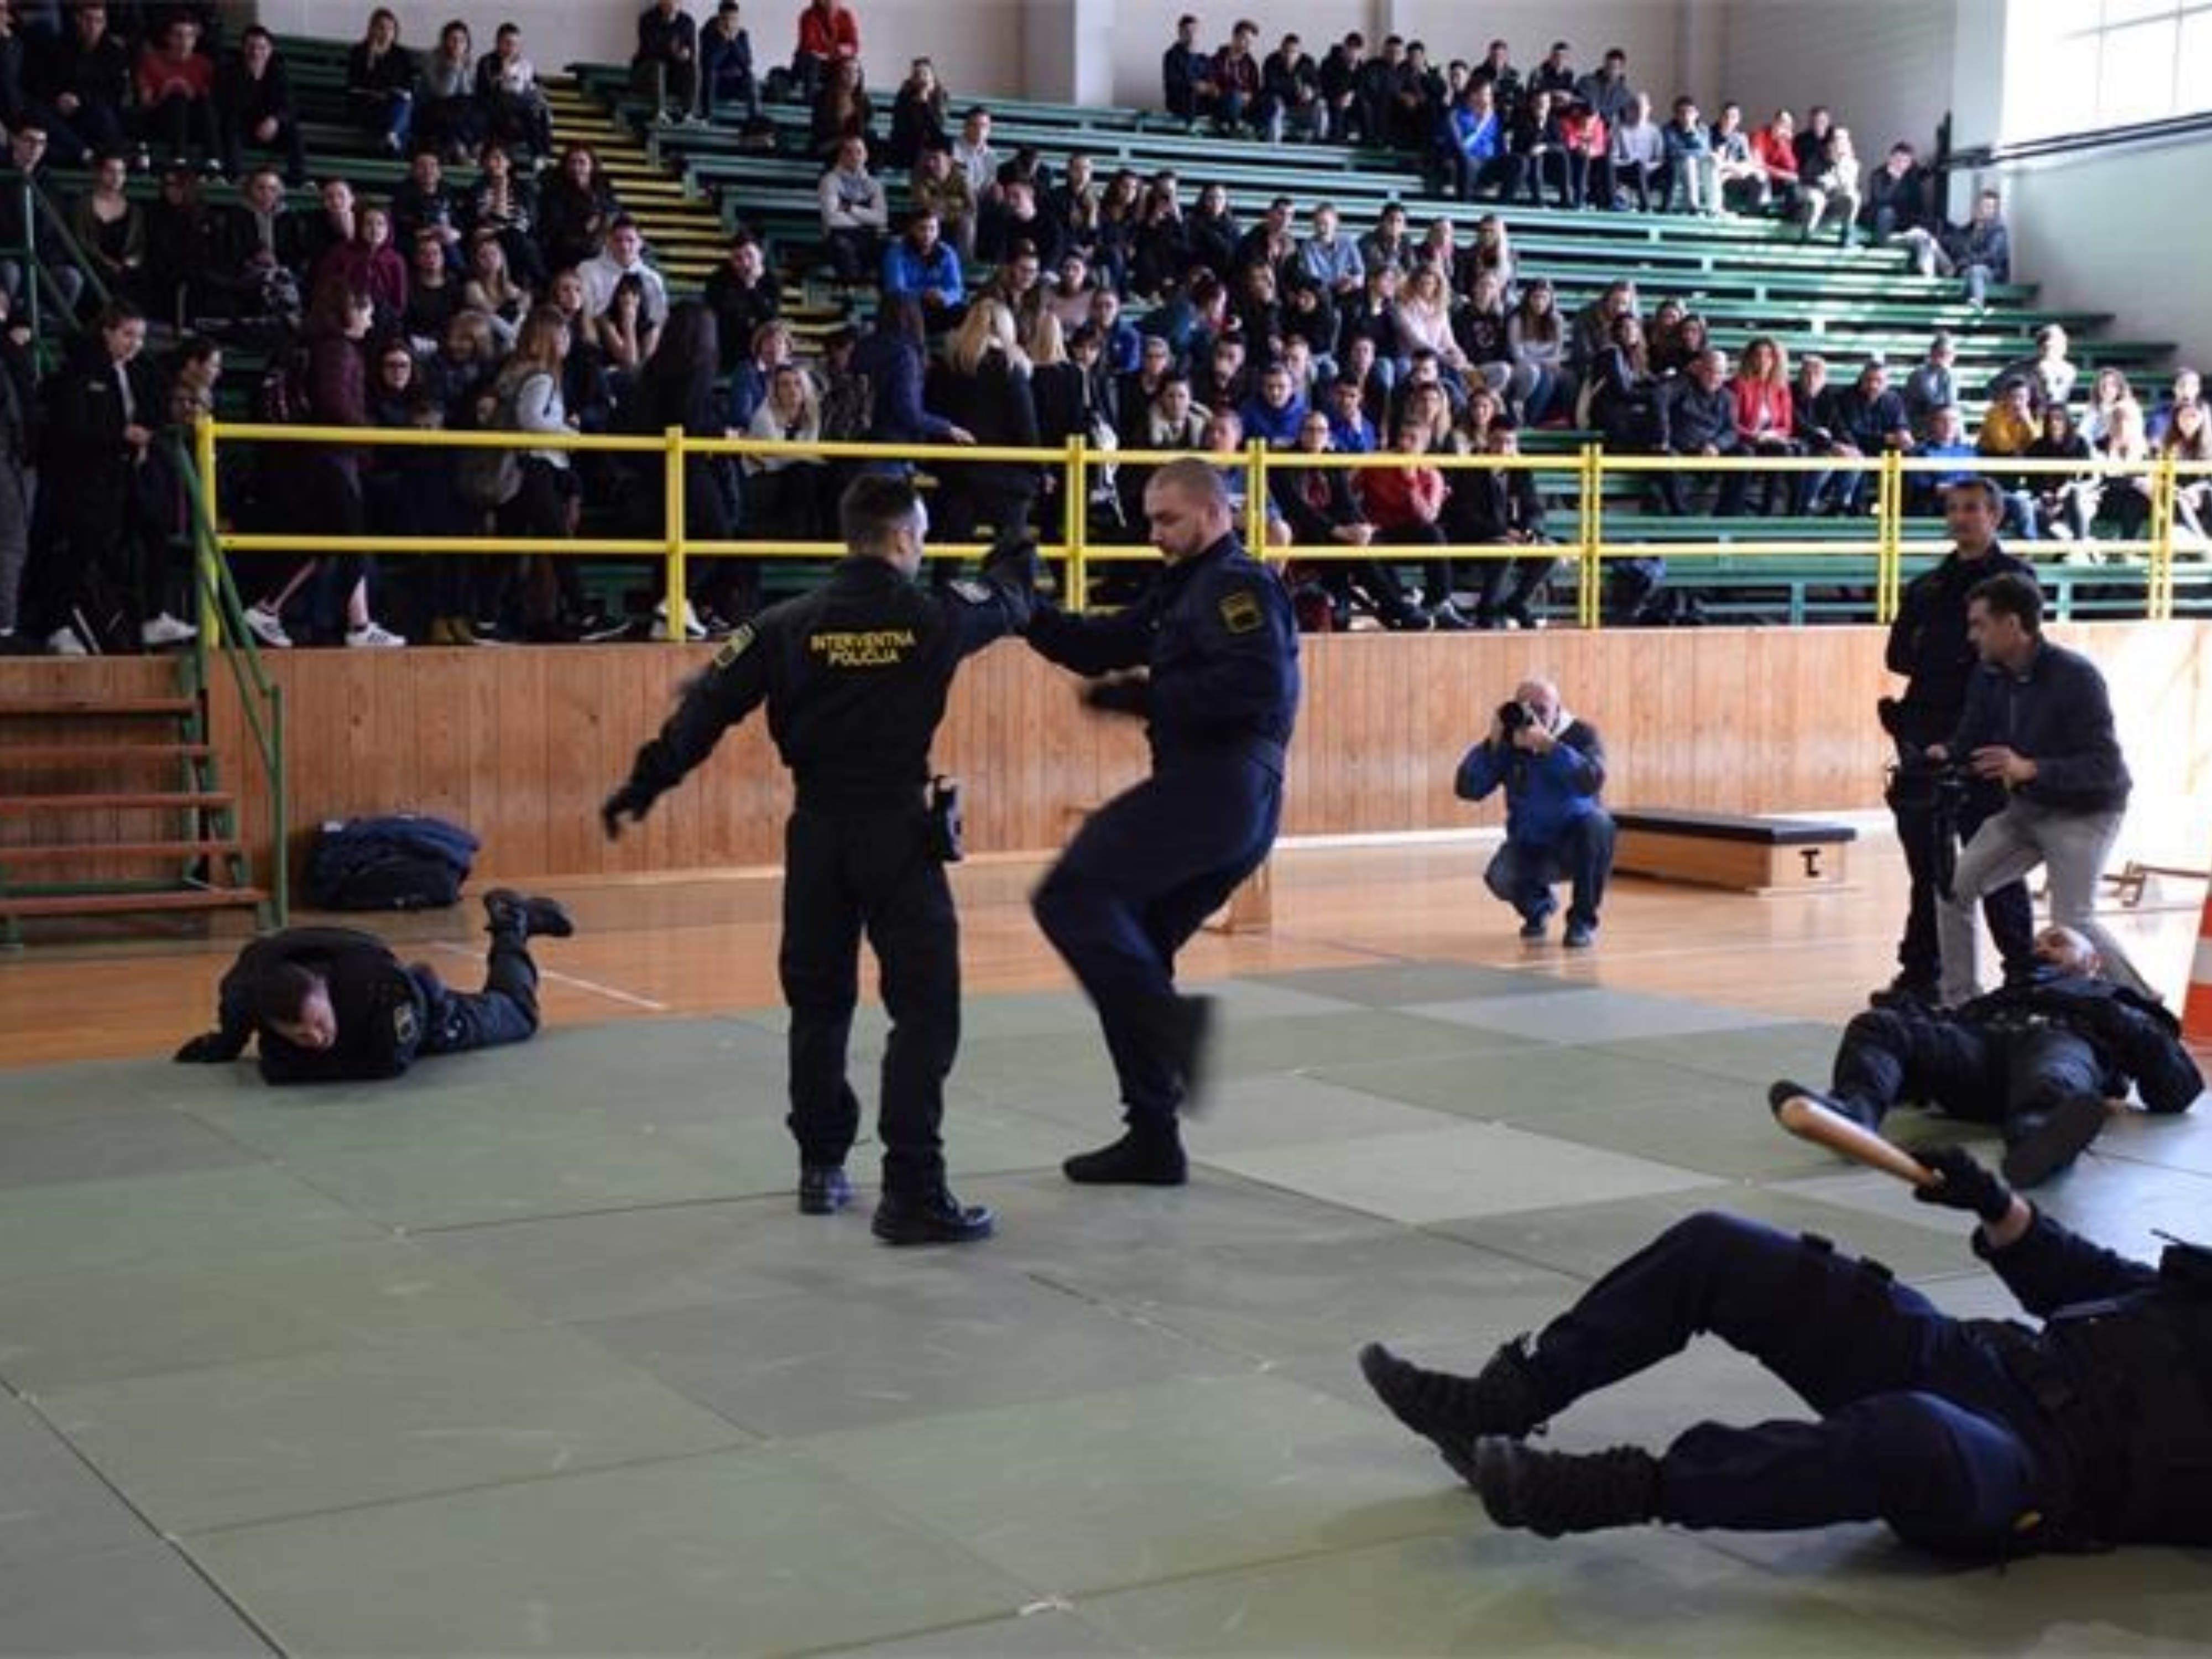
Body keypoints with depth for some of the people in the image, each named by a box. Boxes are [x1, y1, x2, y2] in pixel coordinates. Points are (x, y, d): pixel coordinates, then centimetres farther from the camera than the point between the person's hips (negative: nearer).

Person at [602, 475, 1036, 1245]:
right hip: (898, 828, -4)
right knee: (925, 1008, -3)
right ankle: (911, 1192, -10)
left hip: (817, 828, 4)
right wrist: (1014, 561, 39)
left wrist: (644, 784, 8)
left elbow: (707, 705, 0)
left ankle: (821, 1168, 26)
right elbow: (1008, 602, 16)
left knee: (819, 1000, 18)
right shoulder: (933, 616, -5)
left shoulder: (789, 624, 0)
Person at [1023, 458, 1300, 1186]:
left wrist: (1148, 696, -16)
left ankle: (1173, 1019, -26)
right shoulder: (1187, 588, 24)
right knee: (1127, 952, 13)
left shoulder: (1238, 585, -5)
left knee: (1071, 895, -18)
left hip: (1218, 785, -10)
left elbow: (1260, 681, -21)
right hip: (1232, 798, 10)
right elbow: (1103, 645, 18)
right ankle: (1152, 1141, 16)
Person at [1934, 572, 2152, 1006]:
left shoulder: (2076, 677, -25)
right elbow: (1969, 739, 2)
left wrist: (2030, 769, -42)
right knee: (1954, 889, -1)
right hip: (2025, 808, 7)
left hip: (2084, 813, -7)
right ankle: (1959, 1002, 11)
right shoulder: (1988, 677, -4)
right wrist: (1944, 754, -22)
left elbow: (2105, 767, -30)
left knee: (2072, 923, -19)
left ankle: (2147, 1006, -1)